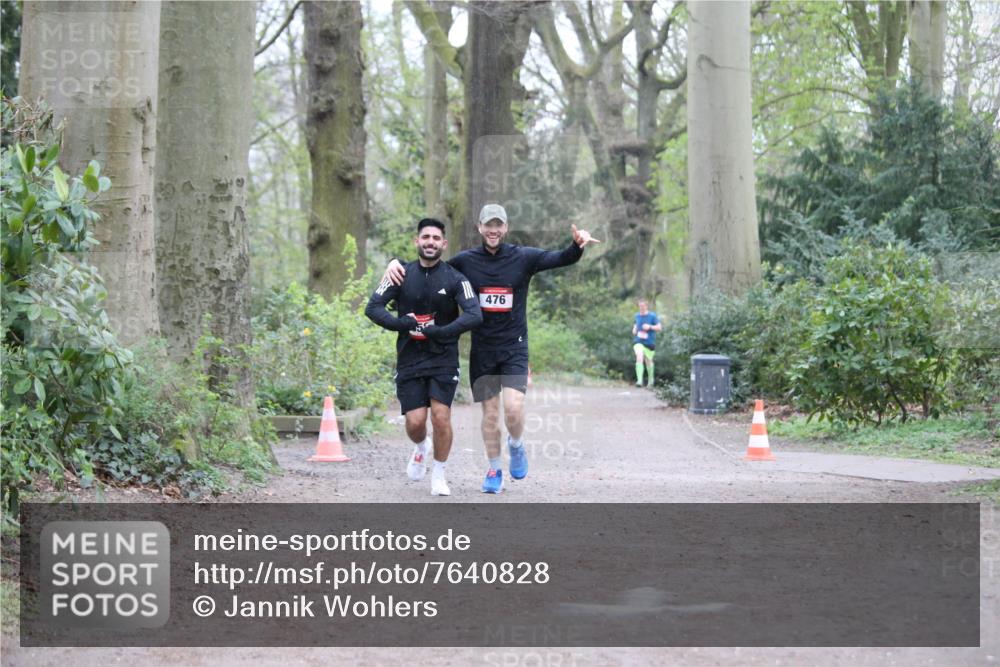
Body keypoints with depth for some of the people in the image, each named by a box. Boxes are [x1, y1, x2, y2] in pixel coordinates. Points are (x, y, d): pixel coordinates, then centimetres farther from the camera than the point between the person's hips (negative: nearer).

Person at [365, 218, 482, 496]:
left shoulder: (455, 279, -3)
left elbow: (475, 315, -13)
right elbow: (373, 307, -3)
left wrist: (441, 332, -23)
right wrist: (400, 323, -19)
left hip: (444, 359, -1)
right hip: (409, 359, 1)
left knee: (441, 416, -10)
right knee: (415, 421, -5)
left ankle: (439, 474, 11)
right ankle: (420, 447, 32)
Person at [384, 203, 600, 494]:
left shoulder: (523, 258, -1)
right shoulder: (466, 260, 1)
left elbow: (561, 258, -8)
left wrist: (578, 245, -29)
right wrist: (397, 262, -9)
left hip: (514, 347, -1)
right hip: (482, 349, 1)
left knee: (513, 408, -15)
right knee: (489, 413, 6)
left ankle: (516, 446, 17)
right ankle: (495, 470, 22)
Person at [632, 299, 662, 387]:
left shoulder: (652, 316, -6)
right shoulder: (637, 316, 6)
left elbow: (659, 327, -7)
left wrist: (650, 327, -21)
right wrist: (634, 330, 5)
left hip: (649, 342, -1)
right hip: (638, 341, 1)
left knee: (648, 361, 13)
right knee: (639, 358, -22)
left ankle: (651, 379, 39)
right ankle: (639, 381, -29)